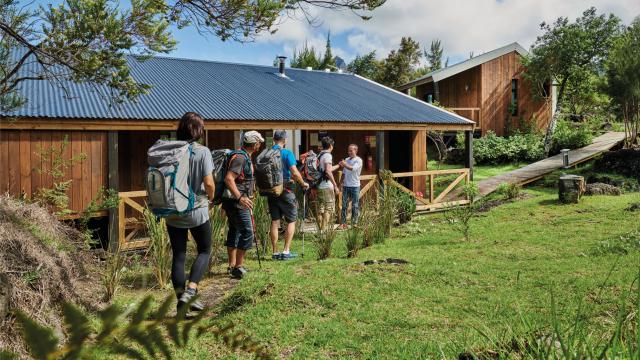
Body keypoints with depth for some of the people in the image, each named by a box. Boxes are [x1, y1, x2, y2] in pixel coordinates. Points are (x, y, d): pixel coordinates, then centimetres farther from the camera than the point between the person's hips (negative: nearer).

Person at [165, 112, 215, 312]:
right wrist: (211, 196, 5)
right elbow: (208, 183, -16)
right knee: (204, 251, 14)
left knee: (178, 256, 11)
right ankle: (190, 291, -1)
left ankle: (181, 300, 16)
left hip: (173, 213, 4)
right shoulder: (202, 151, -11)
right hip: (197, 211, -3)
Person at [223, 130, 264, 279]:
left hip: (238, 201, 11)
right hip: (236, 202, -11)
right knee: (247, 232, -9)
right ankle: (238, 266, -5)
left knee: (234, 231, 14)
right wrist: (240, 197, -35)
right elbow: (229, 179, -28)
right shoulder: (240, 157, -17)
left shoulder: (245, 157, 15)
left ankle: (232, 265, 22)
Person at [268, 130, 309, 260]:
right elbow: (295, 173, -19)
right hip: (285, 190, -5)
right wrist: (303, 184, -3)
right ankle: (286, 251, 2)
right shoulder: (287, 153, -11)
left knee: (274, 221, 9)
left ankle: (275, 252, 12)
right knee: (291, 220, 7)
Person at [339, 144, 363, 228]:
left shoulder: (358, 160, -4)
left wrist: (345, 165, -35)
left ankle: (354, 223, 7)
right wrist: (341, 183, 14)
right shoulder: (346, 160, 14)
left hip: (355, 186, -5)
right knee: (344, 204, 1)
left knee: (355, 206, 1)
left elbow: (353, 168, -21)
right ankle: (343, 223, 3)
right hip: (346, 185, 5)